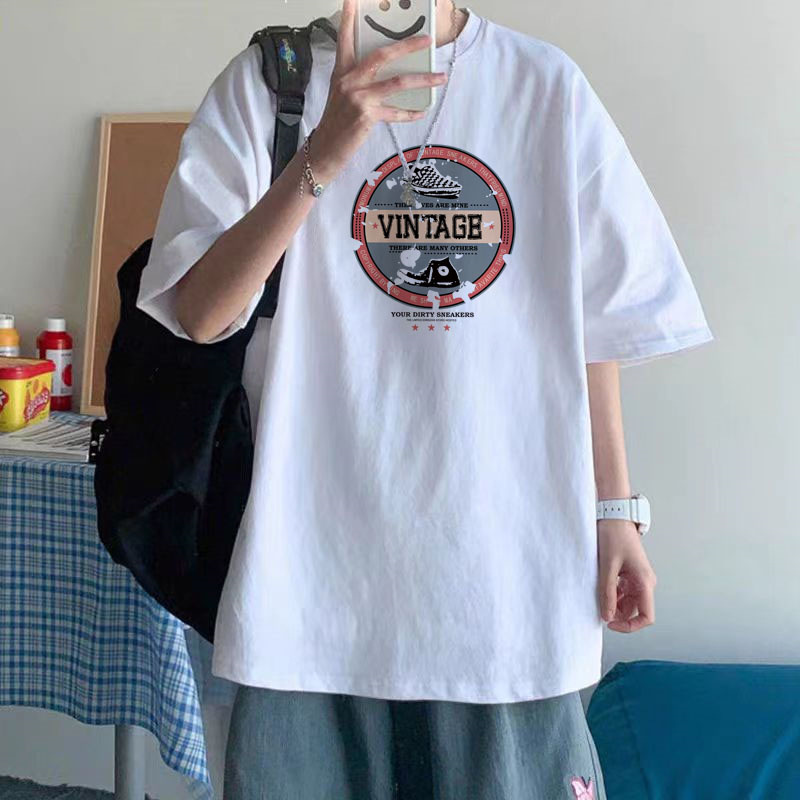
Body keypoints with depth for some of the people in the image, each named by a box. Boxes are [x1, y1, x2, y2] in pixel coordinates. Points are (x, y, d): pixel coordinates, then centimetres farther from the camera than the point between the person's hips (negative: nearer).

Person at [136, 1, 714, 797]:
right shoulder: (265, 84, 1)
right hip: (317, 556, 0)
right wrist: (322, 154, -20)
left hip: (506, 560, 1)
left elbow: (595, 324, 7)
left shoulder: (549, 88, 3)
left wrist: (614, 510, 6)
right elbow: (201, 314, -8)